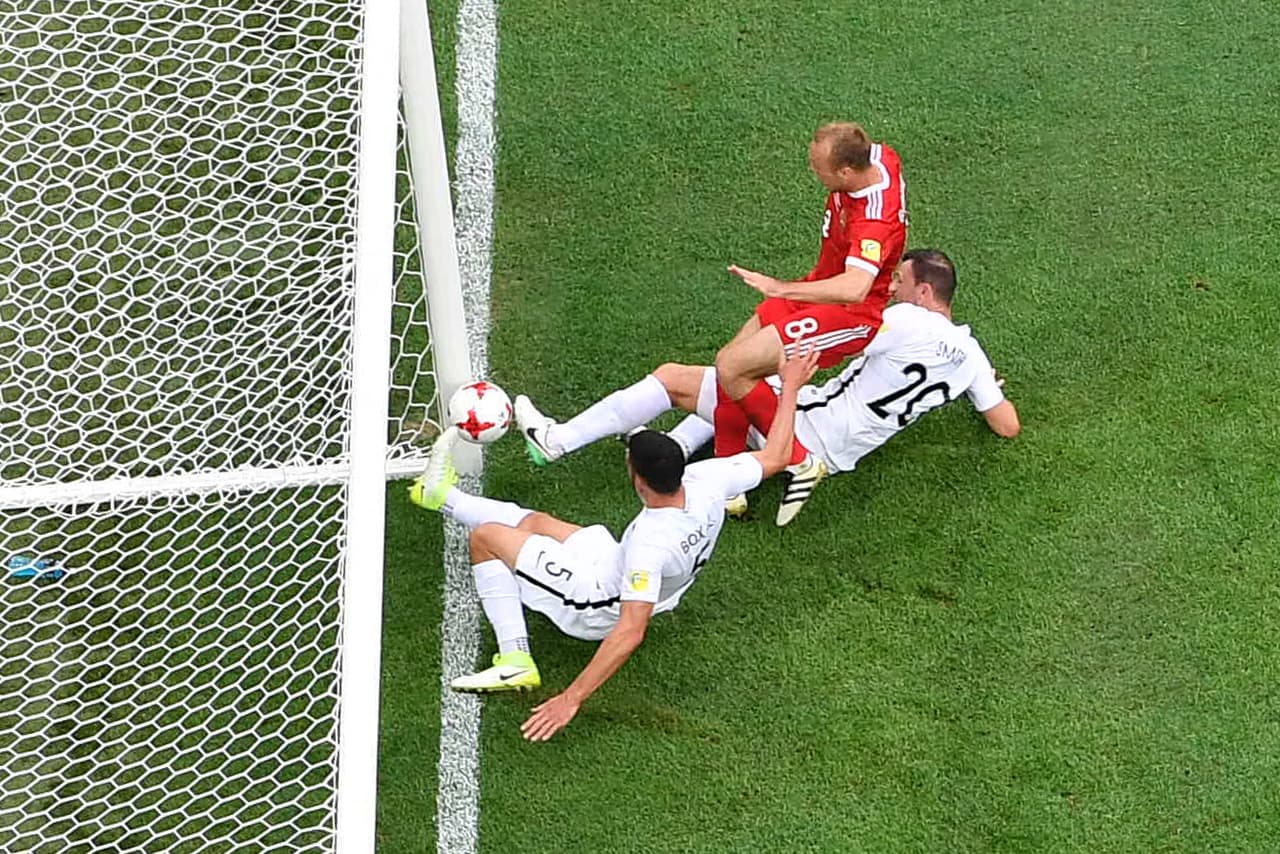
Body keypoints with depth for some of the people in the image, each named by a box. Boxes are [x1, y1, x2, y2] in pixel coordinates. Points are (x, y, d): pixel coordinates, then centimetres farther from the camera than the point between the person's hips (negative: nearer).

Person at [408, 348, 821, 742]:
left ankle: (515, 661, 3)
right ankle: (442, 496, 49)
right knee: (535, 522, 25)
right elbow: (774, 457, -8)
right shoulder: (706, 481, -25)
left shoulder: (651, 542, -43)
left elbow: (630, 632, -45)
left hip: (598, 608, -8)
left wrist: (571, 699, -44)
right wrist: (790, 389, 2)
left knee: (486, 536, -3)